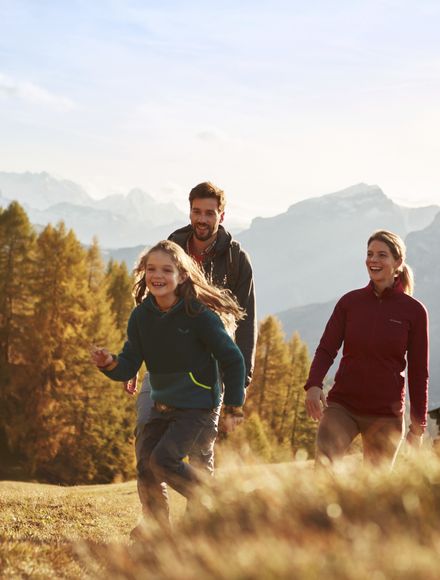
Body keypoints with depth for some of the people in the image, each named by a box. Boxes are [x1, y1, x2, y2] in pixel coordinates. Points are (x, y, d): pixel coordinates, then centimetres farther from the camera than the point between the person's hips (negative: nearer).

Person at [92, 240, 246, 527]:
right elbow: (129, 365, -2)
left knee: (164, 460, -19)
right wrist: (110, 364, -25)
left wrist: (234, 407, -9)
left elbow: (233, 360, -11)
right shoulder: (141, 316, -2)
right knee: (146, 466, 1)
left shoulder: (199, 315, -18)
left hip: (197, 404, -6)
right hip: (162, 404, 6)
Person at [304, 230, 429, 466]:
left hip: (386, 414, -1)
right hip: (341, 405, 1)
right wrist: (313, 385, -18)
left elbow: (418, 372, 3)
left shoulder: (414, 311, 0)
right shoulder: (350, 302, 5)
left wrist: (418, 425, 3)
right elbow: (326, 349, 2)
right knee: (323, 464, -20)